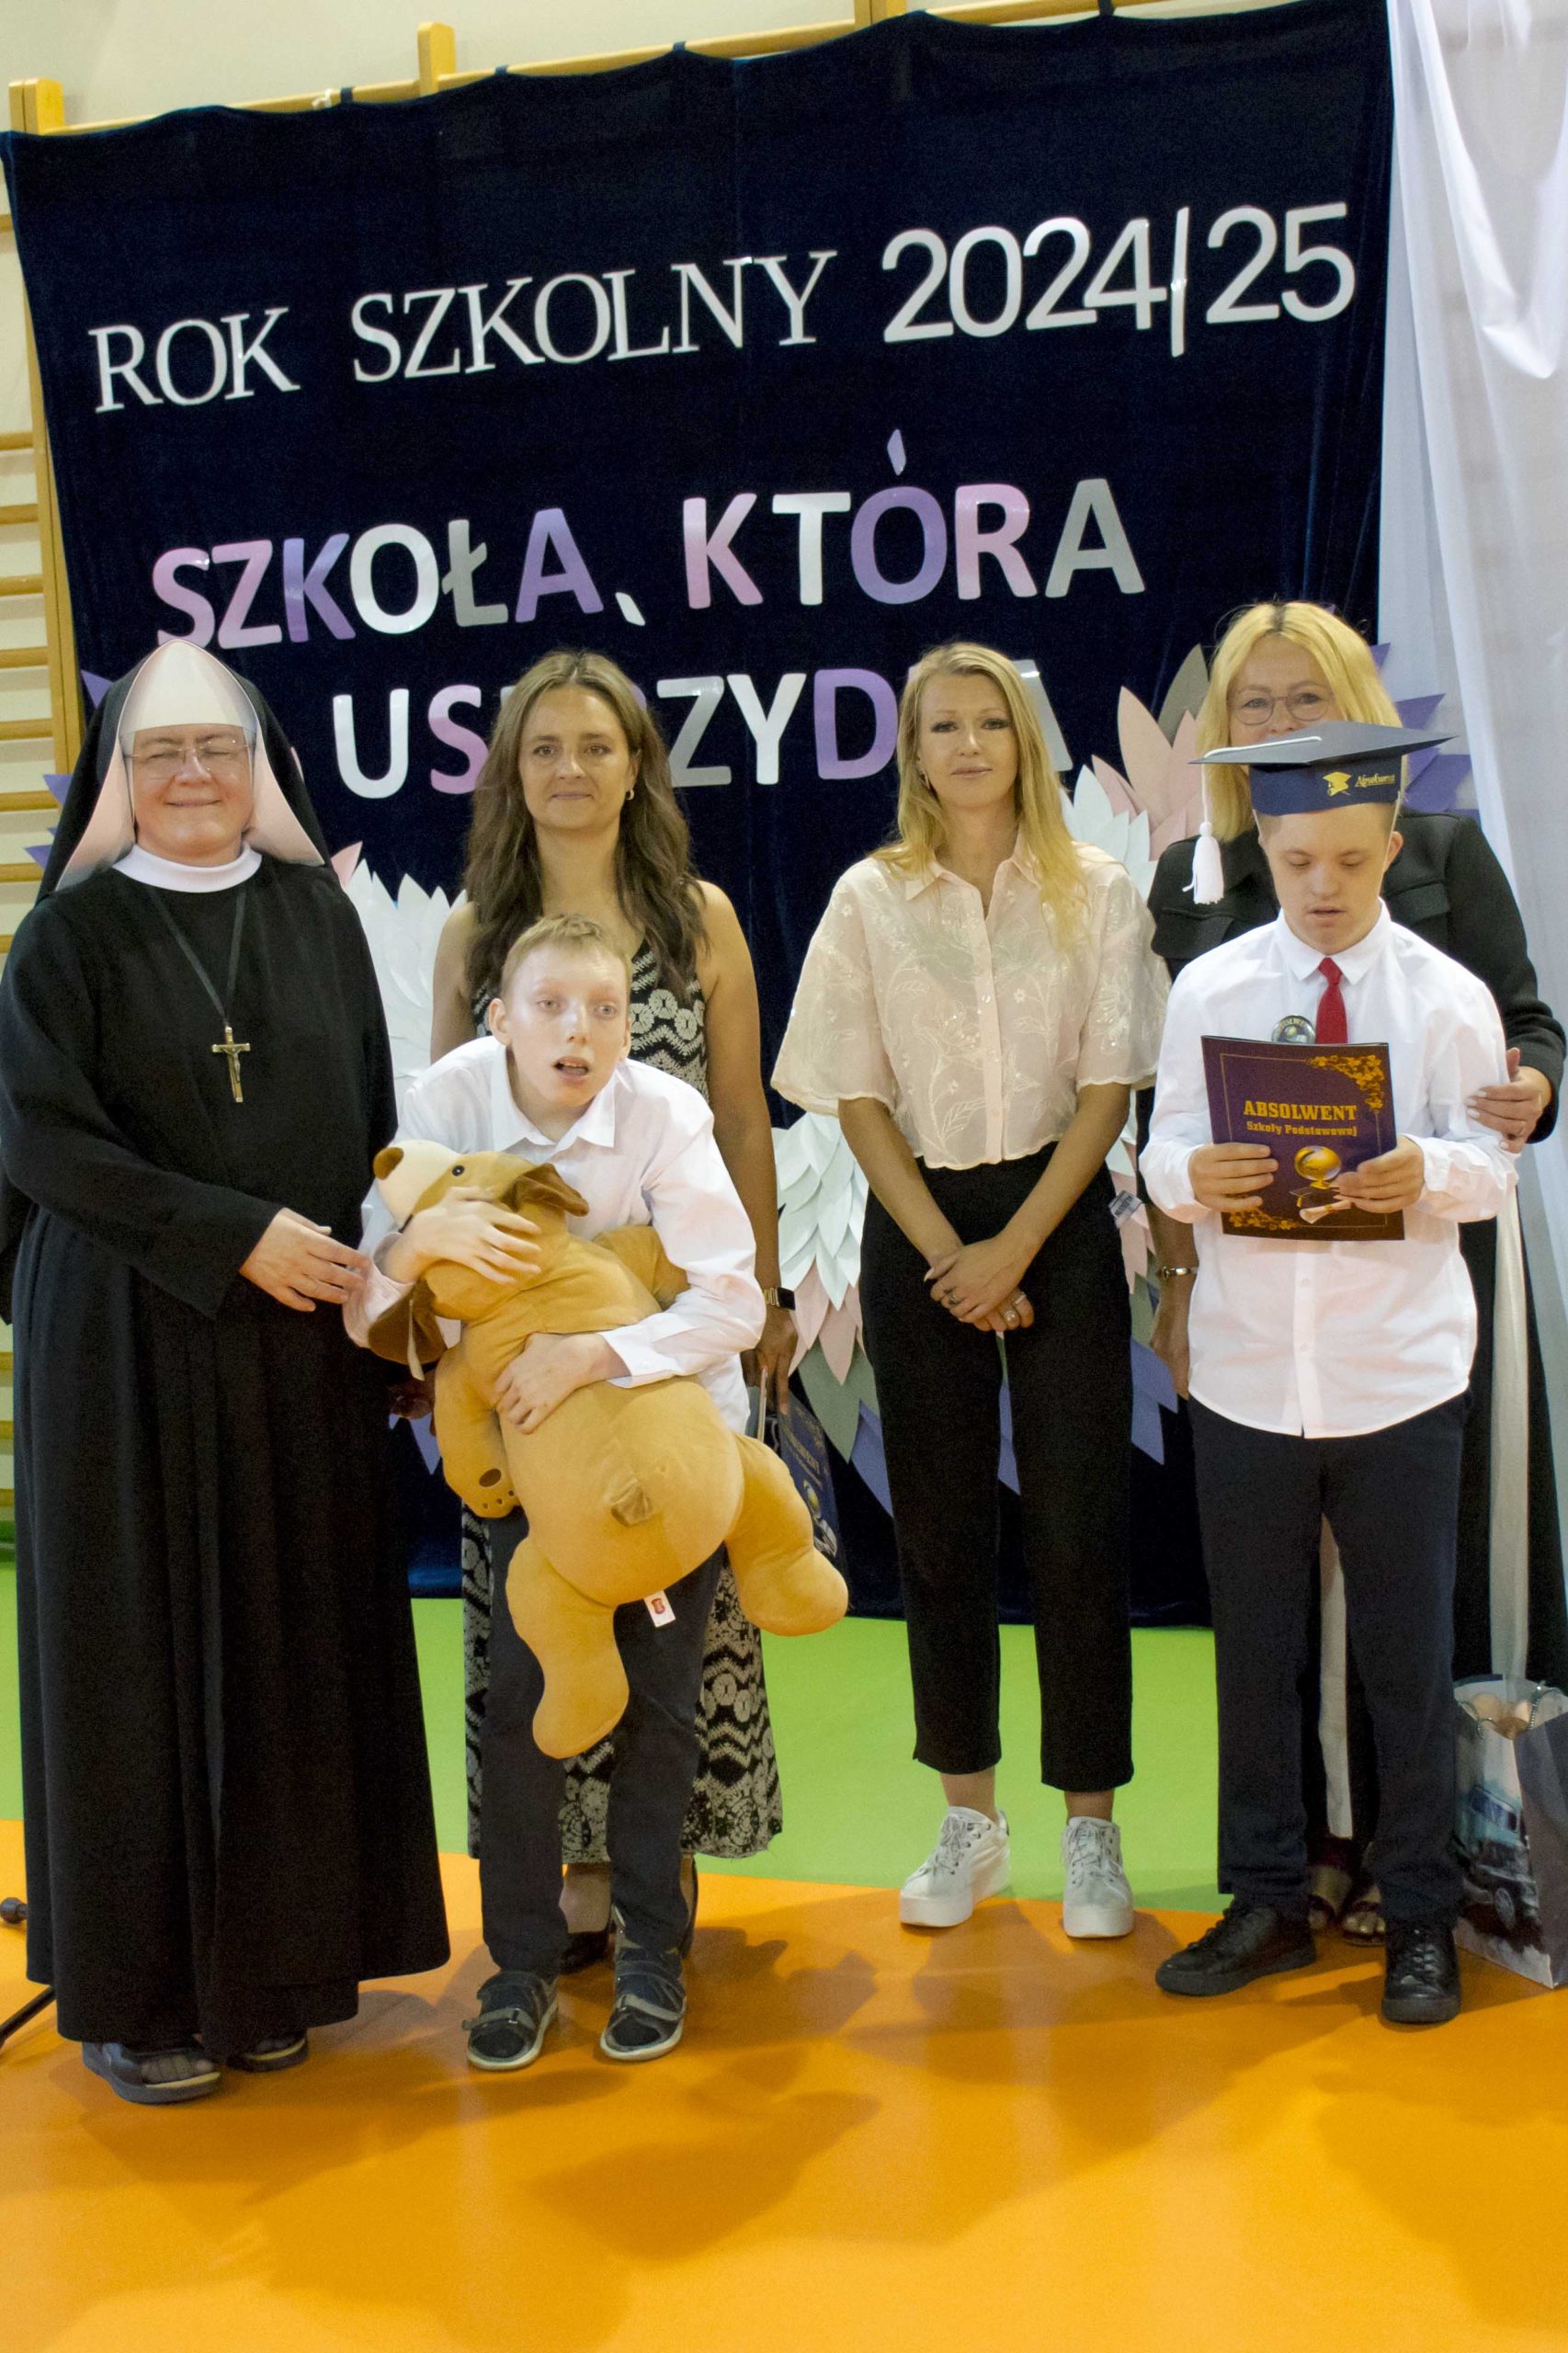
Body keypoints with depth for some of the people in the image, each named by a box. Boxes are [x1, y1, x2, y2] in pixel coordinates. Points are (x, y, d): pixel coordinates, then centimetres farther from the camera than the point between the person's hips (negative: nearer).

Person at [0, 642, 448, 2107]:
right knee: (139, 1645, 2)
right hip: (125, 1341, -3)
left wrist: (377, 1274, -1)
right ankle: (134, 1986, 14)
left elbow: (371, 1117, 10)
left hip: (301, 1342, 3)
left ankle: (273, 1958, 20)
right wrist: (235, 1237, -15)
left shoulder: (316, 914, 8)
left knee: (295, 1637, 6)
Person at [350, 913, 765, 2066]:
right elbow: (358, 1307, -16)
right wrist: (421, 1236, -37)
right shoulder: (447, 1100, -17)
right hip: (530, 1438, 1)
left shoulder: (665, 1114, -23)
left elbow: (732, 1301, -26)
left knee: (659, 1694, 4)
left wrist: (593, 1354, -39)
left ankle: (651, 1946, 23)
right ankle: (522, 1957, 15)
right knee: (521, 1690, -2)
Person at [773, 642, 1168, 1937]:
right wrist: (947, 1254, -7)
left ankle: (1090, 1827, 11)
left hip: (1060, 1218, -1)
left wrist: (1016, 1246, -10)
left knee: (1077, 1526, -2)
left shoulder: (1097, 893, 1)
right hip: (919, 1227, 1)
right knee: (940, 1527, 6)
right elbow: (859, 1097, 0)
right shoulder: (870, 899, 2)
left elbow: (1110, 1081, -3)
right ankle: (970, 1821, 19)